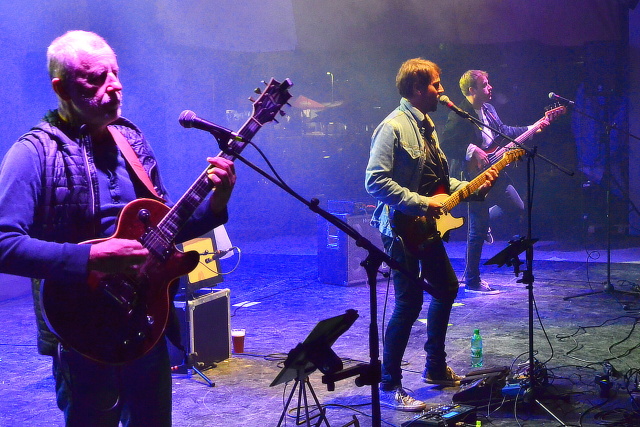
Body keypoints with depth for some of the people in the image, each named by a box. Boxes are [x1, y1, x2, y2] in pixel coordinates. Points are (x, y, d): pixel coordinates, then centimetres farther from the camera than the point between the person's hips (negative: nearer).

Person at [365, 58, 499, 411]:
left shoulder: (426, 126, 15)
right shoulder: (393, 127, -15)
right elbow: (375, 181, -24)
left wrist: (475, 187, 8)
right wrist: (421, 203, -24)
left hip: (427, 227, 10)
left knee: (447, 288, 18)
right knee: (410, 304, -10)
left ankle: (436, 368, 33)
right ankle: (389, 388, 2)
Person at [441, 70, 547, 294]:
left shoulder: (488, 109, 8)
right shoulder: (459, 115, -19)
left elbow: (504, 131, 20)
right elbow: (446, 144, -27)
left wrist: (531, 129, 13)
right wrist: (473, 151, -31)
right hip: (473, 176, -8)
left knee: (517, 208, 15)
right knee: (478, 230, -2)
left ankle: (483, 220, 33)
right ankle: (472, 281, 9)